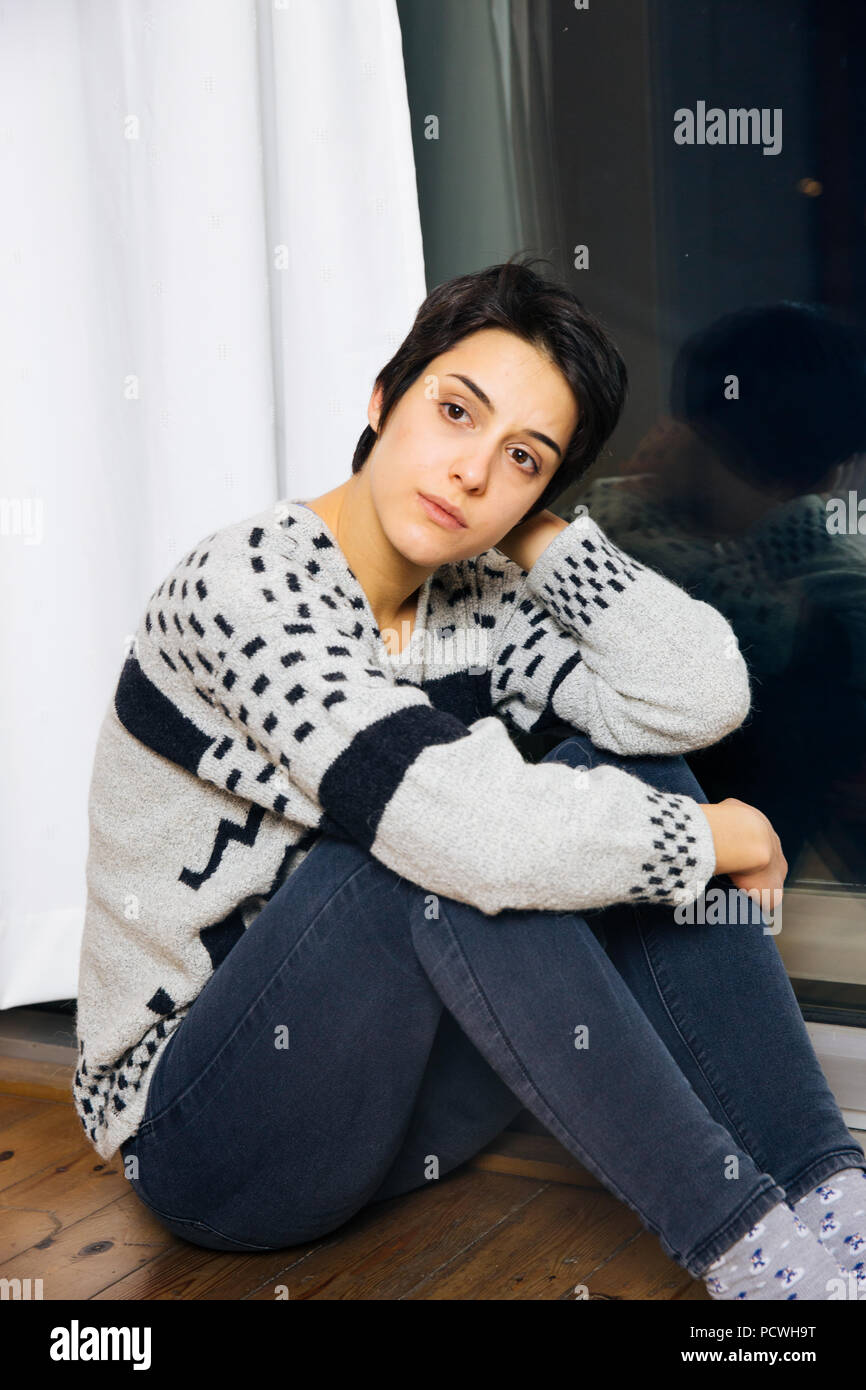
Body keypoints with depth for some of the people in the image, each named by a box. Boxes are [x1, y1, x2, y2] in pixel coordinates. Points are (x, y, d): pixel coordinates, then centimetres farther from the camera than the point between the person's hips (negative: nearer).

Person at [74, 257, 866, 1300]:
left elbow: (698, 697, -15)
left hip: (398, 1079, 6)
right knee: (437, 851, -34)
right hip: (207, 1136, -6)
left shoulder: (477, 606, -1)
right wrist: (710, 835, -21)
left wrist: (534, 530, -12)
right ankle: (748, 1244, -22)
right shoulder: (247, 581, -22)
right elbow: (457, 820, -36)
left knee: (624, 771, -12)